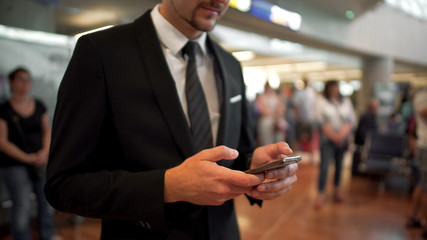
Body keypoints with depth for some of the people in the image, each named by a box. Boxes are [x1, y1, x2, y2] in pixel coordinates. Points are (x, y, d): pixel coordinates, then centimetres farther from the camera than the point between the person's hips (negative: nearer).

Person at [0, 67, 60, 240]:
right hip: (15, 164, -4)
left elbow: (47, 130, 12)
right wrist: (27, 158, -14)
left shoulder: (39, 106, 8)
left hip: (41, 162, 4)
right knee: (22, 205, -7)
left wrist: (45, 152, -5)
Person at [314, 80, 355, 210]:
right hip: (327, 140, -3)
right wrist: (333, 136, -14)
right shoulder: (322, 102, 0)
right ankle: (321, 194, -4)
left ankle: (337, 189, 26)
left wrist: (341, 135, -13)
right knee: (324, 166, -8)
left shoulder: (346, 102, 9)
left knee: (339, 165, 10)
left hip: (342, 140, 3)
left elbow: (350, 120, 1)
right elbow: (322, 122, -7)